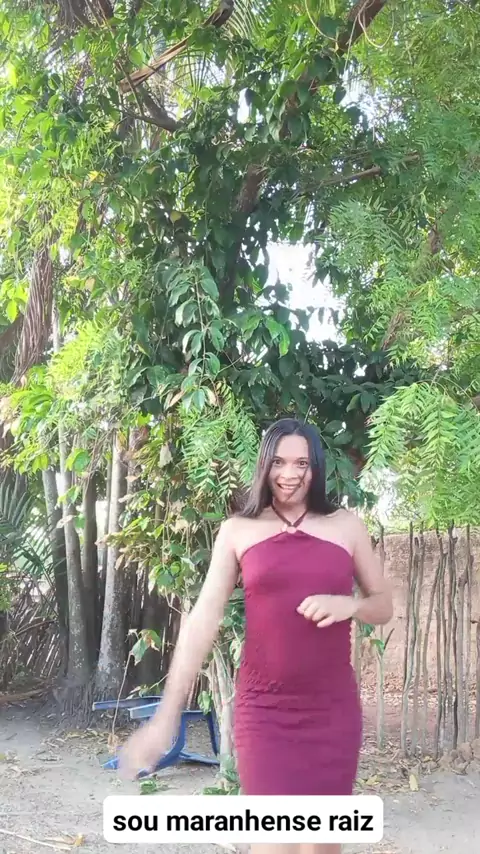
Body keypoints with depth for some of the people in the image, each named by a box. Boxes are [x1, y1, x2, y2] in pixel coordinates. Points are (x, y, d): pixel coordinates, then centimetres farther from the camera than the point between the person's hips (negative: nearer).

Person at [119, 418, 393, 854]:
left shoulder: (346, 525, 4)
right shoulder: (238, 530, 1)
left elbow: (384, 605, 12)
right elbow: (203, 619, -3)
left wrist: (350, 604, -12)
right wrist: (167, 716, -8)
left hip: (333, 710, 2)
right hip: (263, 710, -1)